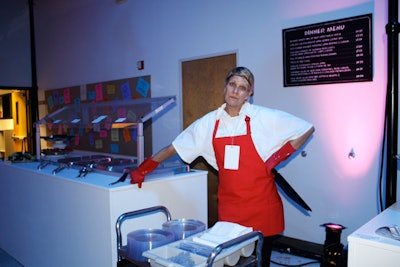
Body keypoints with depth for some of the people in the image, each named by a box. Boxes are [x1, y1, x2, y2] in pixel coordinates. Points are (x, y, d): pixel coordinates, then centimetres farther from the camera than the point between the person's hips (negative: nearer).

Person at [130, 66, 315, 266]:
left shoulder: (265, 118, -7)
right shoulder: (209, 122, 1)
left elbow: (307, 129, 2)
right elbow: (174, 148, 7)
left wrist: (281, 155, -7)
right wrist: (143, 169, 5)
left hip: (261, 207, -2)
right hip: (228, 208, 2)